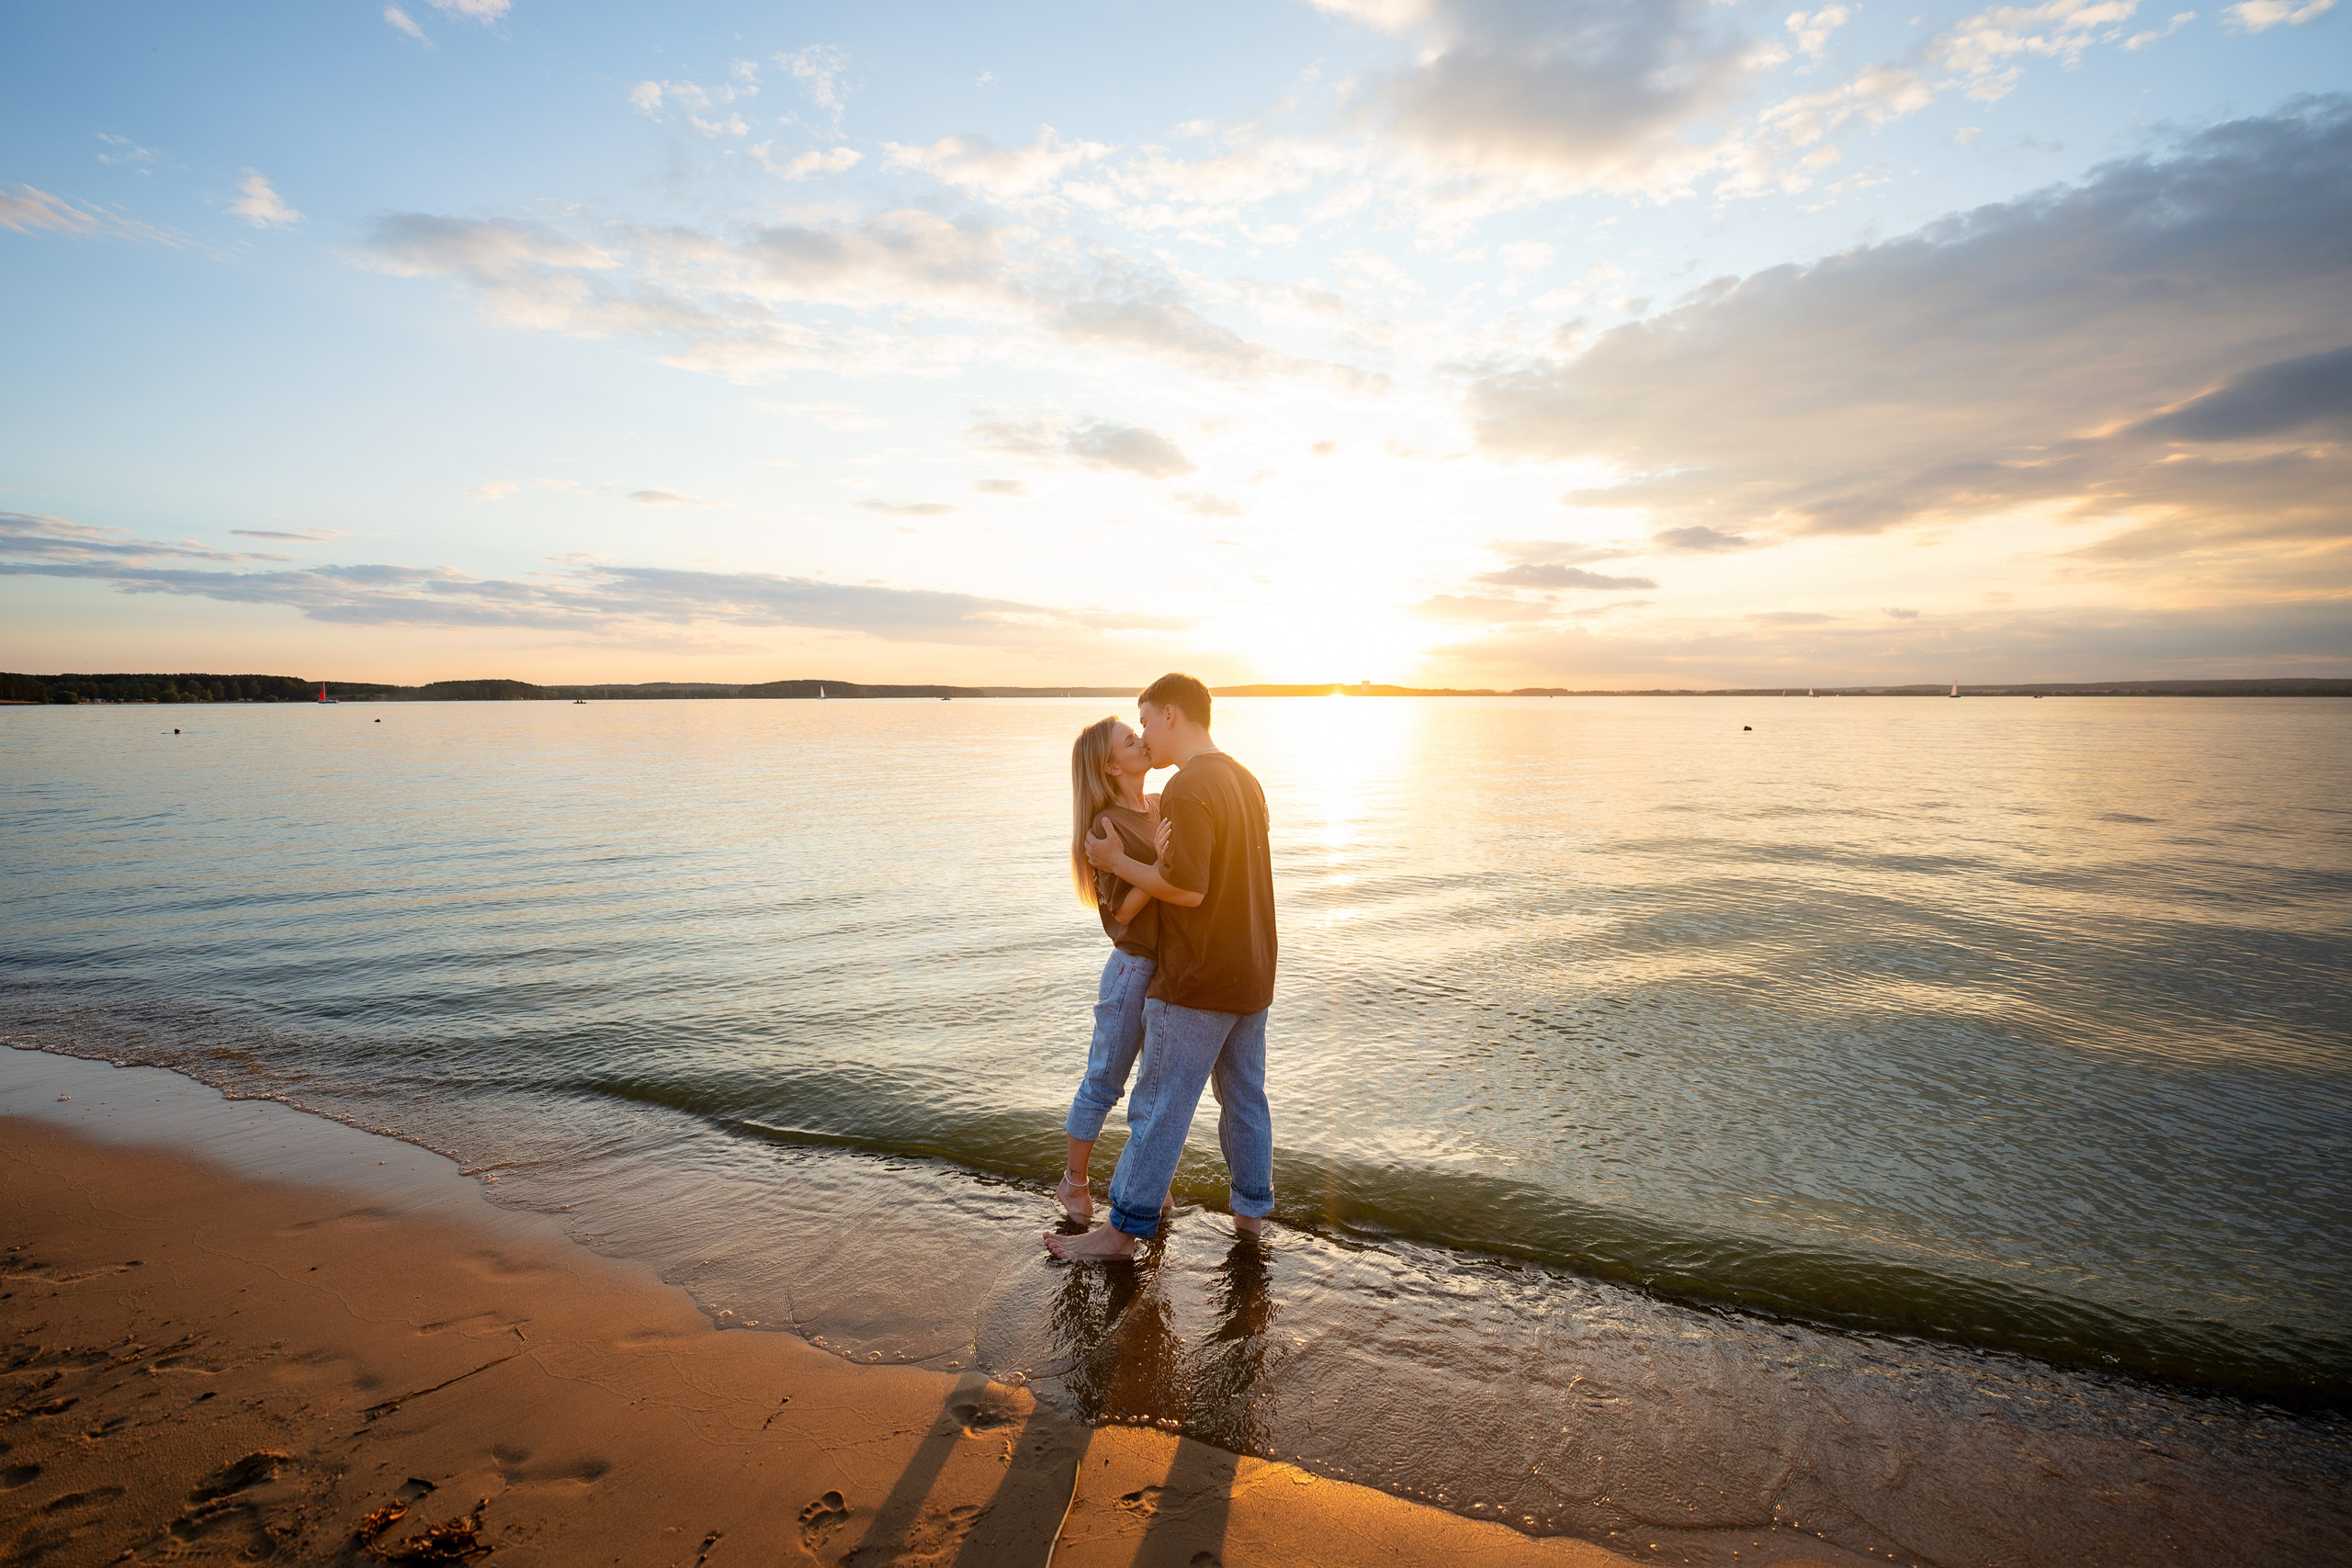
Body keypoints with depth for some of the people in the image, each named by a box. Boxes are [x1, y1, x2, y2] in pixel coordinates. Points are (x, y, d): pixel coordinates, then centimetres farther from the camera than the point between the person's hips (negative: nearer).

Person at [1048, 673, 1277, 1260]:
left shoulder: (1188, 789, -19)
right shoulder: (1245, 780, 10)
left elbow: (1187, 889, -25)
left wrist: (1117, 862, -12)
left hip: (1197, 981, -9)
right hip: (1252, 973, 9)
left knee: (1159, 1104, 2)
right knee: (1244, 1094, 18)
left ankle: (1124, 1228, 12)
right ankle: (1251, 1206, 31)